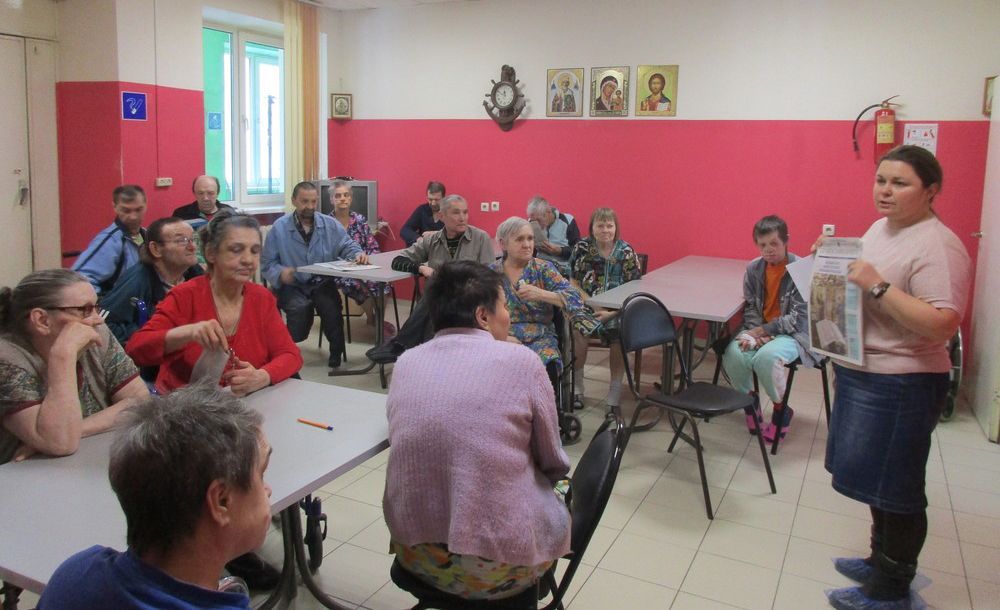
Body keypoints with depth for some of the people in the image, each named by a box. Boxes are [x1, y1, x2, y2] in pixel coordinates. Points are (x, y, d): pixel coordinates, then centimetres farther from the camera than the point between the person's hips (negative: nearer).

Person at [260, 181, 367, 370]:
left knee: (330, 305, -29)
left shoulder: (330, 224, 9)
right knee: (300, 307, -32)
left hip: (323, 283, 2)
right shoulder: (279, 227, 1)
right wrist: (280, 273, -20)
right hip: (293, 285, -1)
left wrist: (358, 254, -14)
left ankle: (336, 352, -5)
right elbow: (267, 264, 2)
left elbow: (348, 246, 10)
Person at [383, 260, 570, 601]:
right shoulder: (520, 361, -12)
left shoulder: (405, 364, 0)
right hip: (497, 564, -4)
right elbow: (554, 464, 0)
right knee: (557, 499, 25)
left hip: (415, 552, 5)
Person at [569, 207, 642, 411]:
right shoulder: (582, 248, 1)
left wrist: (611, 313, -16)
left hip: (618, 310, 0)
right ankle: (576, 389, -9)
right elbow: (573, 283, 2)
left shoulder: (626, 252, -1)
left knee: (620, 334, -32)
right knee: (578, 333, -32)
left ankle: (614, 398, -17)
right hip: (587, 305, 0)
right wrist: (595, 306, -13)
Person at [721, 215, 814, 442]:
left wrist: (763, 330, -18)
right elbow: (750, 307, 4)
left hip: (792, 333, -4)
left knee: (767, 357, -35)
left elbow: (798, 318, -15)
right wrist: (754, 334, -14)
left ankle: (781, 409, -5)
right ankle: (749, 398, 5)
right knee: (733, 354, -26)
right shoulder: (753, 269, 1)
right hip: (759, 330, 4)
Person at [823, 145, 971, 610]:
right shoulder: (880, 228, 9)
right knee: (877, 480, 21)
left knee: (894, 488, 4)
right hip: (861, 373, 9)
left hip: (901, 385, -9)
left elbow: (942, 325, -28)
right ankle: (882, 559, 39)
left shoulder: (937, 247, -19)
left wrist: (877, 286, -30)